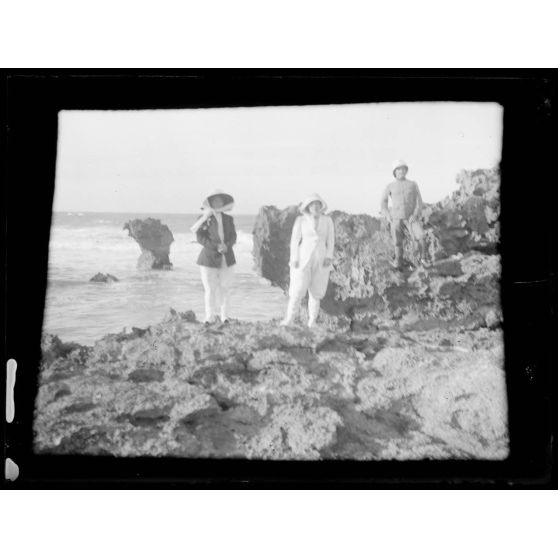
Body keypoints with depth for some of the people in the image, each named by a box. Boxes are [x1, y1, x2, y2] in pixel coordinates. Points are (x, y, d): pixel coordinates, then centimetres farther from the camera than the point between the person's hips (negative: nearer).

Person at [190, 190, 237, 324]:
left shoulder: (228, 219, 12)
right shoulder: (204, 219, 0)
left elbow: (233, 237, 8)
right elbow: (200, 238, -9)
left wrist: (226, 246, -14)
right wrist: (217, 247, -19)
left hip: (227, 259, 3)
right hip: (209, 259, -3)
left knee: (225, 288, 3)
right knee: (210, 289, -3)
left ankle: (223, 315, 15)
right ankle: (210, 316, 9)